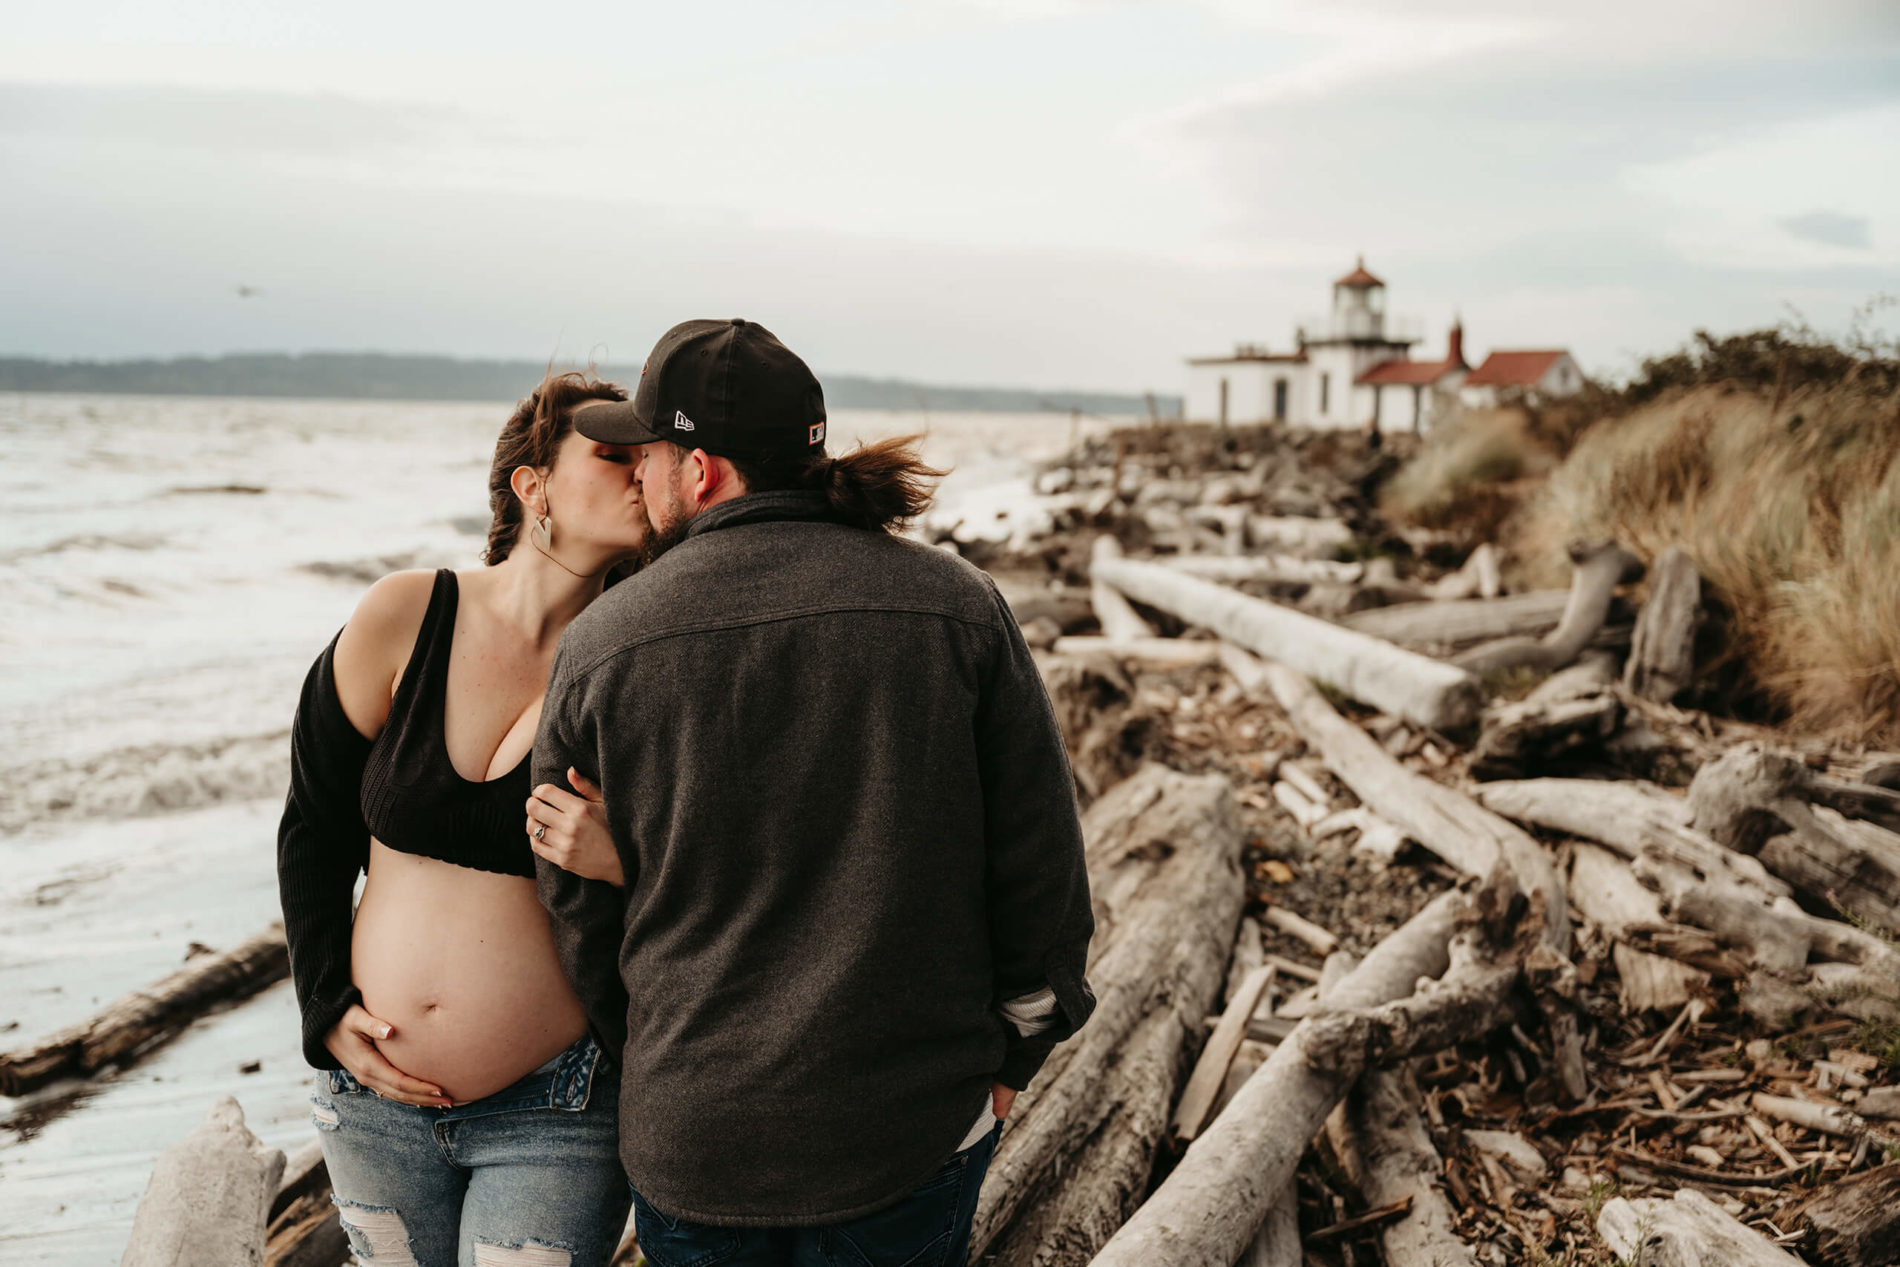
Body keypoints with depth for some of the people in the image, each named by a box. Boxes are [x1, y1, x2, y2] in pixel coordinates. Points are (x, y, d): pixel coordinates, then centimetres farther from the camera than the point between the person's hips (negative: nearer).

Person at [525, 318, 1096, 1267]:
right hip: (916, 1122, 0)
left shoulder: (599, 647, -7)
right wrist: (1011, 1051, 10)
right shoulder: (957, 606, -8)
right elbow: (1041, 861, -4)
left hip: (687, 1142, 0)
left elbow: (578, 914, 3)